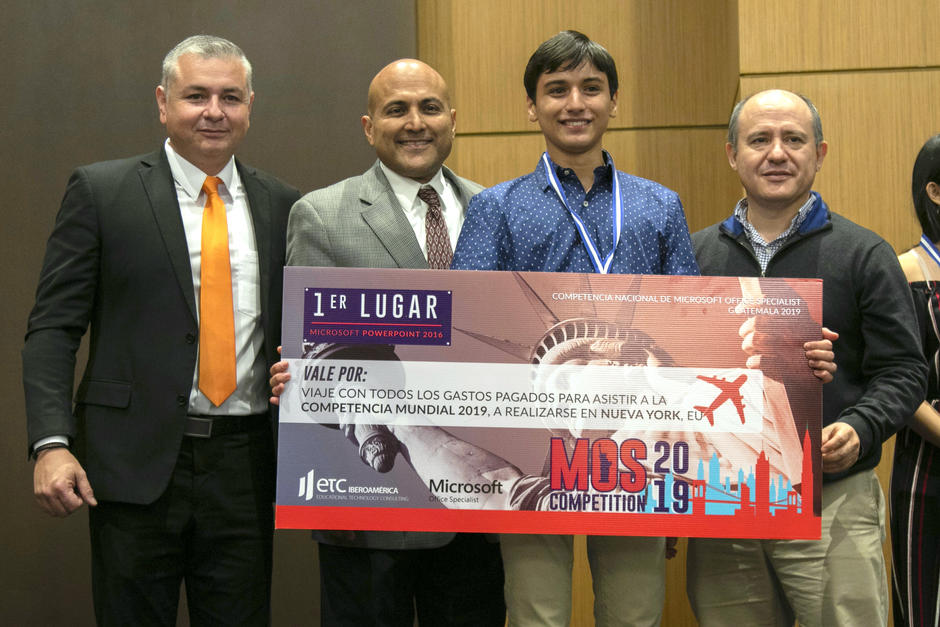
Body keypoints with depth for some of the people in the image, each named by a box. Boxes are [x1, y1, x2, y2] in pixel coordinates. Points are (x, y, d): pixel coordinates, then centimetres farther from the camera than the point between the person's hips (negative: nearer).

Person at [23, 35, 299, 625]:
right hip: (136, 463, -2)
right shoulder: (100, 191, 0)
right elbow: (54, 326, -3)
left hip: (245, 465, 3)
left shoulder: (282, 205, 9)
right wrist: (51, 443, -13)